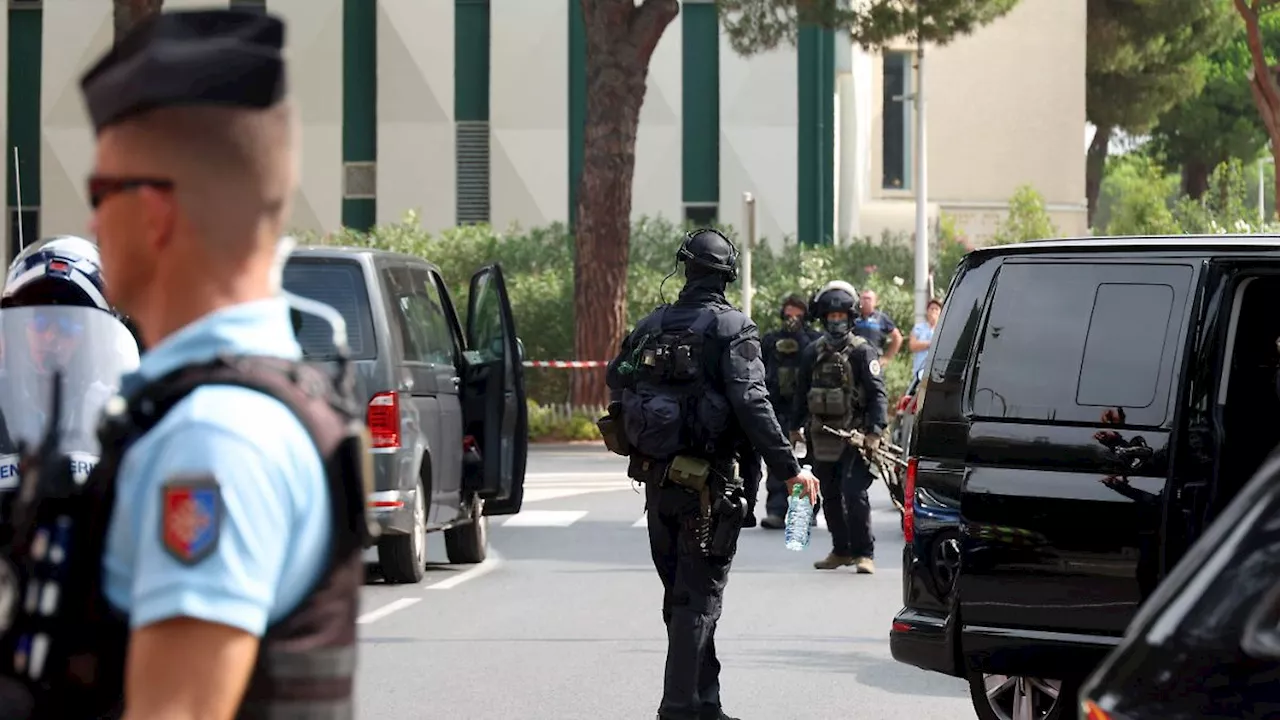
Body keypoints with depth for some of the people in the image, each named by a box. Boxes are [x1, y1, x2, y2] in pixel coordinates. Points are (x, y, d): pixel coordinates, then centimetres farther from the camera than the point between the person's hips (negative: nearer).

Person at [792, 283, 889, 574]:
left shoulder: (863, 352, -3)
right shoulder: (813, 353, 12)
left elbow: (877, 394, -8)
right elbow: (801, 395, 19)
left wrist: (875, 430, -18)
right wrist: (796, 428, 16)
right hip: (821, 438, 5)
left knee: (854, 495, -13)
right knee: (830, 498, 10)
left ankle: (864, 553, -6)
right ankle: (841, 550, 21)